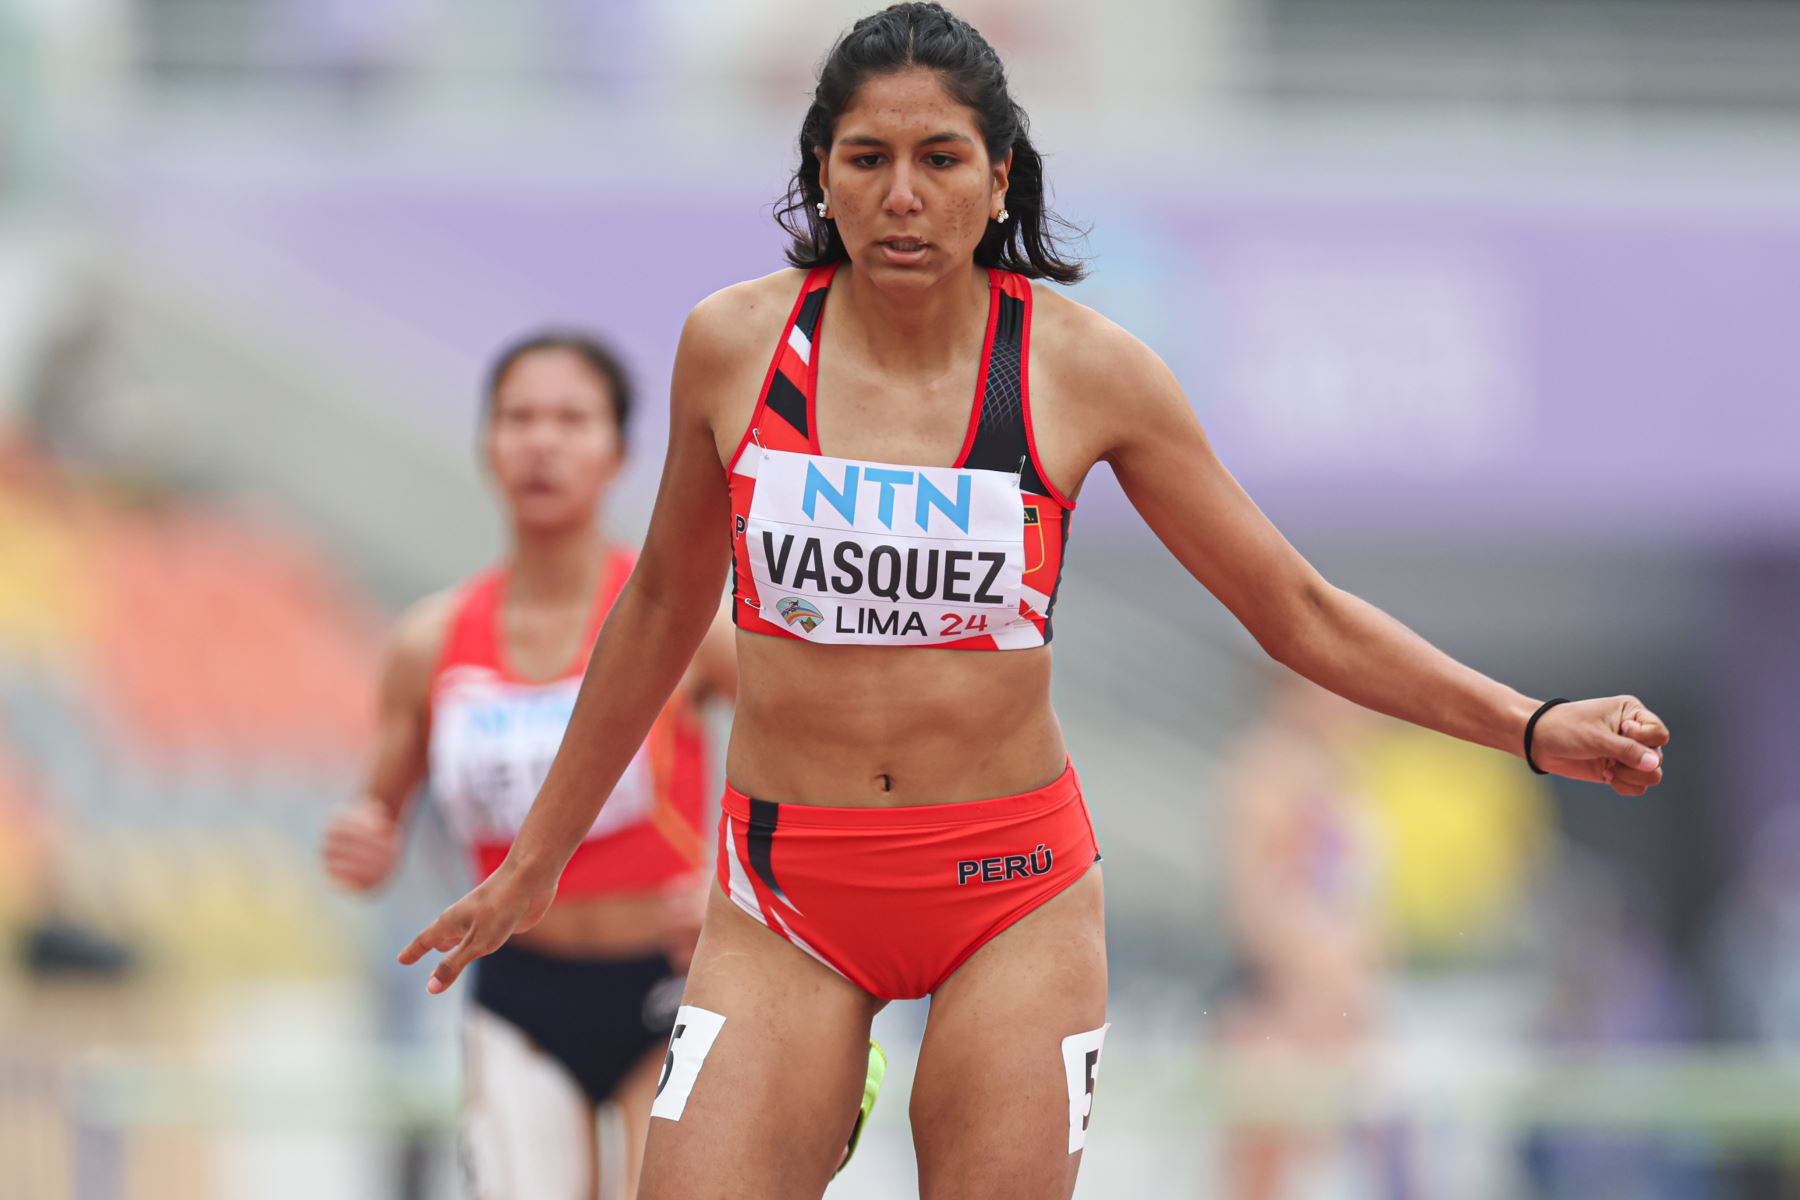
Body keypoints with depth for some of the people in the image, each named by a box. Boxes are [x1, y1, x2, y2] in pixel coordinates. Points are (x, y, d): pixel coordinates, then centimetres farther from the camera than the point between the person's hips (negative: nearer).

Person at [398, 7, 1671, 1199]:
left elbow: (1301, 611, 3)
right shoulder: (733, 346, -1)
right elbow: (663, 607, 15)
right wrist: (538, 855, 21)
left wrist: (1532, 728, -5)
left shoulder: (1084, 370, -4)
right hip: (788, 895, 1)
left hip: (1014, 891, -1)